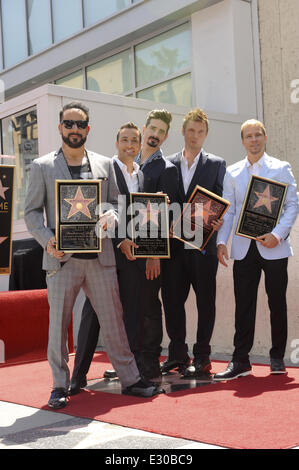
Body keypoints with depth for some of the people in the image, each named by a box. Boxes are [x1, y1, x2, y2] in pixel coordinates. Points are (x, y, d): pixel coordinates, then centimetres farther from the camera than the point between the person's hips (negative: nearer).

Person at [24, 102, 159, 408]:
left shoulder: (105, 164, 13)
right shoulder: (42, 166, 6)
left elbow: (117, 202, 16)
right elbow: (31, 212, 4)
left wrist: (110, 216, -8)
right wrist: (47, 239, -13)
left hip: (100, 257, 2)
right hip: (61, 258, -2)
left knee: (113, 321, 6)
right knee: (58, 324, 4)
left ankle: (130, 379, 17)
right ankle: (60, 386, 17)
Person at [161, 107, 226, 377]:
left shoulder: (216, 165, 6)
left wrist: (217, 221, -17)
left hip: (203, 246, -2)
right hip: (174, 246, 3)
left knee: (205, 301, 4)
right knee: (172, 300, 7)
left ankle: (202, 356, 14)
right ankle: (177, 354, 20)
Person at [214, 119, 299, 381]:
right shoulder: (233, 173, 12)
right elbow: (227, 211, 11)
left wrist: (278, 234, -14)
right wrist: (221, 241, -2)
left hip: (274, 247, -2)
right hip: (244, 249, 2)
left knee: (277, 304, 6)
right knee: (243, 305, 1)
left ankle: (277, 359, 19)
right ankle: (241, 361, 6)